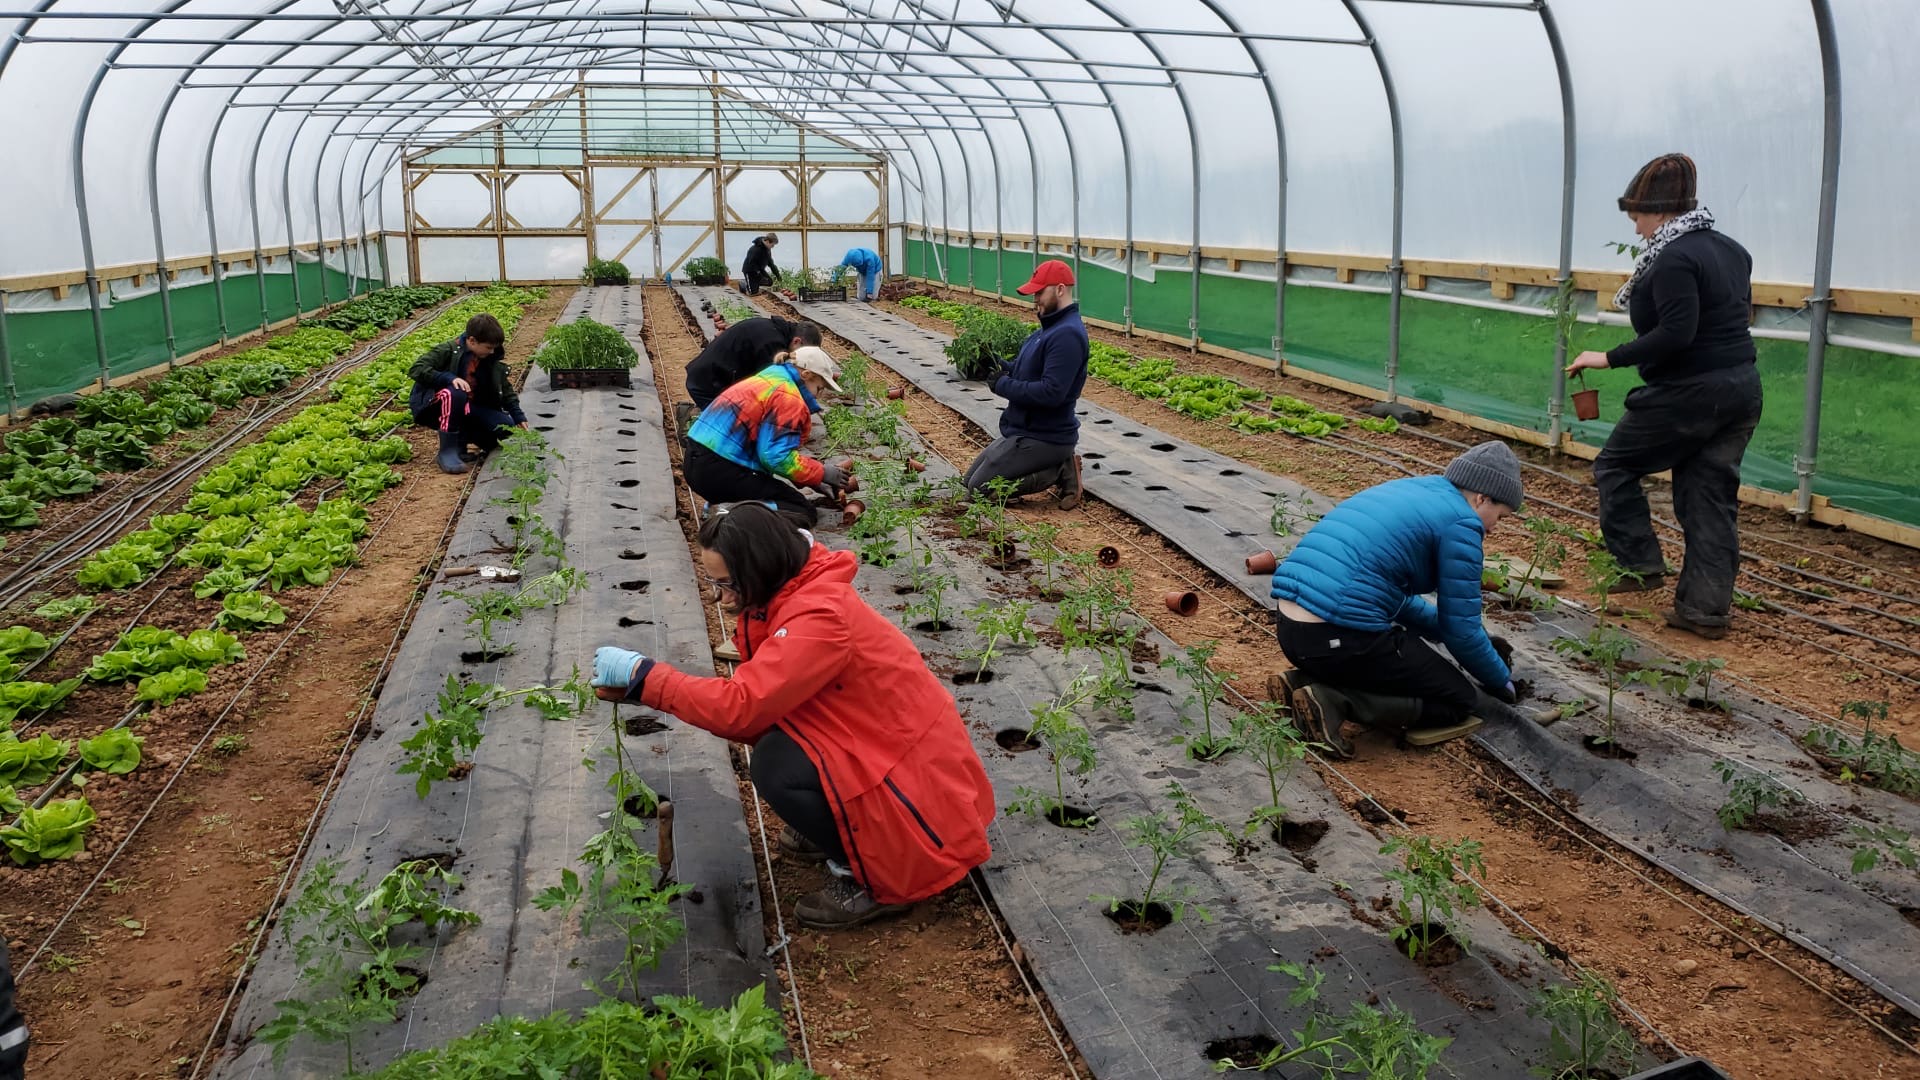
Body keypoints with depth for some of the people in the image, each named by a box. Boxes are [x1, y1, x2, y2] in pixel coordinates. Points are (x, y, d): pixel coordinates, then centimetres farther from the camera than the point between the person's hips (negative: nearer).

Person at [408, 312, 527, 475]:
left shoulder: (493, 362, 2)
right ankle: (448, 450, -29)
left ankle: (461, 438, 5)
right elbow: (416, 369, -23)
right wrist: (450, 378, -33)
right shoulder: (449, 350, -14)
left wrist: (519, 418, 1)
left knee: (506, 427, -18)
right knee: (455, 393, -40)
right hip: (435, 406, -5)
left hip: (468, 410, 5)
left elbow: (506, 391, 11)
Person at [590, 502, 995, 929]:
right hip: (879, 744, 10)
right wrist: (637, 685, -8)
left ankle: (874, 881, -4)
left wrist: (641, 673, -21)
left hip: (917, 779, -10)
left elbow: (742, 706, -31)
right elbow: (755, 699, 1)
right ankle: (838, 826, 19)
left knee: (777, 765, -23)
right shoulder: (787, 597, 3)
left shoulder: (820, 617, -26)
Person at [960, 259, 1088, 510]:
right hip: (1025, 431, 10)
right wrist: (1002, 368, -4)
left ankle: (1059, 473, -4)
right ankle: (1059, 466, 10)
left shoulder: (1067, 334, -23)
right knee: (969, 480, 18)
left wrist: (1003, 385, -19)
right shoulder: (1051, 328, 10)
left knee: (979, 490, -7)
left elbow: (1051, 392, -30)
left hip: (1042, 439, -10)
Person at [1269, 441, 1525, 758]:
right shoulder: (1460, 522, -3)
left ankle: (1302, 682, 9)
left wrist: (1441, 629, 32)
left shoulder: (1403, 491, 22)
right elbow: (1462, 630, 0)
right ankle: (1335, 702, -9)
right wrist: (1503, 682, 17)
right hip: (1339, 638, -9)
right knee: (1462, 702, 9)